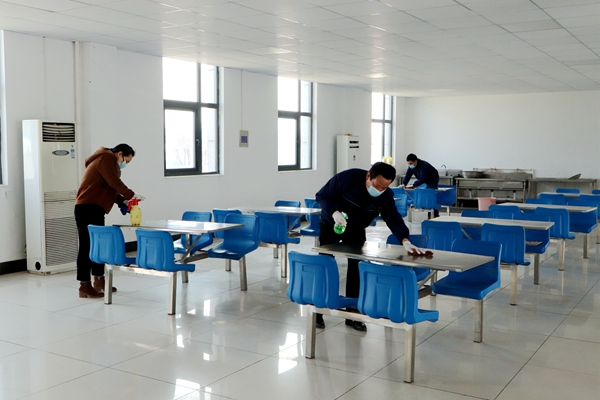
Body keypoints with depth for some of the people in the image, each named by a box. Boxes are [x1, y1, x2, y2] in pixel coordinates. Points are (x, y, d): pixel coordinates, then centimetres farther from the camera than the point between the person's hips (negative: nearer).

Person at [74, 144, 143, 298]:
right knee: (87, 245, -9)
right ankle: (85, 286, -7)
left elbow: (110, 188, 21)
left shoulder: (109, 162, 24)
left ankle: (99, 280, 22)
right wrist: (131, 195, -11)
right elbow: (115, 183, -18)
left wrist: (122, 202, 7)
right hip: (87, 208, -11)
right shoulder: (106, 159, -8)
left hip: (95, 208, 11)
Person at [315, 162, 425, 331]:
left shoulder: (386, 196, -19)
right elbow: (321, 196, -23)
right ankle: (317, 312, 8)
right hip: (331, 225, -3)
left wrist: (405, 240, -39)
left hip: (356, 230, 3)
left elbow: (393, 218, -22)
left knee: (356, 268, -3)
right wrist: (334, 212, -40)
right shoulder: (347, 178, -31)